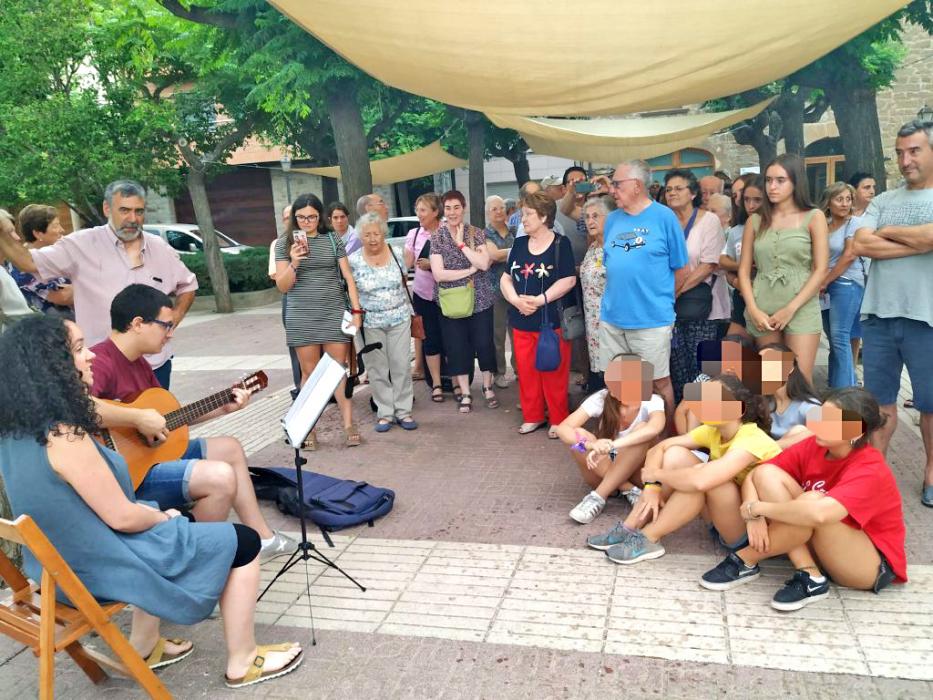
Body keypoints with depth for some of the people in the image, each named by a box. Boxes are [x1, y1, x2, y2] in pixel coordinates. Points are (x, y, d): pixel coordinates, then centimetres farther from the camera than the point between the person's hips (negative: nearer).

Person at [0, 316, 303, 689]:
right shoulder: (65, 437, -31)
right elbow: (122, 518, -22)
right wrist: (164, 517, -4)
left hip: (62, 562, 10)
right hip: (103, 567, -9)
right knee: (242, 542, 1)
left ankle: (144, 646, 34)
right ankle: (242, 662, 15)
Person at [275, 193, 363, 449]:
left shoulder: (333, 240, 5)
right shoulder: (285, 243, 4)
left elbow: (347, 277, 6)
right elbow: (282, 286, 1)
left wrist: (356, 310, -2)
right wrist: (294, 263, -16)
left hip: (334, 314, 0)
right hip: (301, 318, 0)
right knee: (309, 373, 5)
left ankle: (349, 424, 6)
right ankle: (309, 429, 12)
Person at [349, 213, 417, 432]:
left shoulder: (395, 253, 1)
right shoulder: (353, 261, -5)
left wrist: (410, 311, 11)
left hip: (399, 318, 1)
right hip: (371, 322, -1)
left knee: (401, 365, 3)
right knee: (377, 369, 4)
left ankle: (403, 411, 13)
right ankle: (385, 413, 14)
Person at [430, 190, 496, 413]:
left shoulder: (477, 233, -2)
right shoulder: (437, 237, -3)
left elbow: (484, 264, -17)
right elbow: (438, 274, -12)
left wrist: (462, 244, -16)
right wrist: (469, 271, -13)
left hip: (480, 300, 0)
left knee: (484, 343, 5)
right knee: (457, 347, 5)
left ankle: (487, 387, 26)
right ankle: (465, 394, 19)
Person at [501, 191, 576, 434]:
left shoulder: (560, 243, -5)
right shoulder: (519, 244, 10)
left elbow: (568, 280, -12)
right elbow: (506, 279, 10)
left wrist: (540, 300, -18)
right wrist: (516, 300, -9)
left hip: (552, 320, -5)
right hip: (522, 321, 5)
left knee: (553, 373, 1)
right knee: (526, 371, 10)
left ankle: (558, 420, 14)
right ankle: (532, 416, 24)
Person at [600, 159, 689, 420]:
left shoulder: (664, 217, -5)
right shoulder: (612, 219, 9)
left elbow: (681, 269, -1)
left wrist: (659, 299, 6)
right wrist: (617, 297, 12)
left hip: (651, 319, -5)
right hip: (611, 318, 5)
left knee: (659, 382, 6)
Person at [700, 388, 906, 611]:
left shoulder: (870, 471, -26)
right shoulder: (813, 446, -8)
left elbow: (818, 513, -45)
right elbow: (754, 476, -10)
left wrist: (757, 507, -32)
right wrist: (754, 517, -29)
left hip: (872, 565, -6)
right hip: (824, 549, 6)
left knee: (813, 501, -36)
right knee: (766, 473, -16)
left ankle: (743, 561, -18)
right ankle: (810, 576, -19)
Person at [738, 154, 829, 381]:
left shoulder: (813, 217, 3)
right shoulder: (755, 220, 10)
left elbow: (821, 270, -3)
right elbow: (744, 270, 7)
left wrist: (791, 308, -11)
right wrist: (753, 309, -6)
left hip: (801, 309, -2)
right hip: (762, 311, 2)